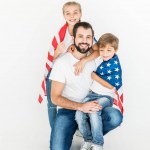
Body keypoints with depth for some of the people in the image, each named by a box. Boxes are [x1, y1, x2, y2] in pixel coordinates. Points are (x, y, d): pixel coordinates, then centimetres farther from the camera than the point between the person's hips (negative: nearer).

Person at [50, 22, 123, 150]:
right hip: (67, 110, -4)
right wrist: (81, 106, -23)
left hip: (89, 107, 4)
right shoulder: (62, 63, -10)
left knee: (115, 117, -27)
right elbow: (55, 98, -11)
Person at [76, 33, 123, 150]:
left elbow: (111, 86, -14)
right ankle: (88, 140, 4)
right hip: (92, 94, 5)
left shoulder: (115, 66, -12)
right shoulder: (99, 57, 3)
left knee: (94, 111, -33)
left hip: (106, 96, -5)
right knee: (79, 114, -19)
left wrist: (94, 76, -10)